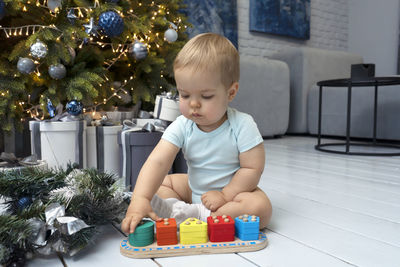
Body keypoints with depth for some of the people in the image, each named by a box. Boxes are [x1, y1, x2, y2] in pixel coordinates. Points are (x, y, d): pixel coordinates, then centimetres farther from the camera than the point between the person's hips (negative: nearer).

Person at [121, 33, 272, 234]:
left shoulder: (242, 126, -23)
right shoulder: (181, 127, -16)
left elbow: (252, 168, -20)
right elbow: (157, 162, -28)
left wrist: (224, 196, -23)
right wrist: (139, 200, -41)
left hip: (234, 188, -3)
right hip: (194, 188, 4)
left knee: (261, 208, -32)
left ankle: (193, 214, -27)